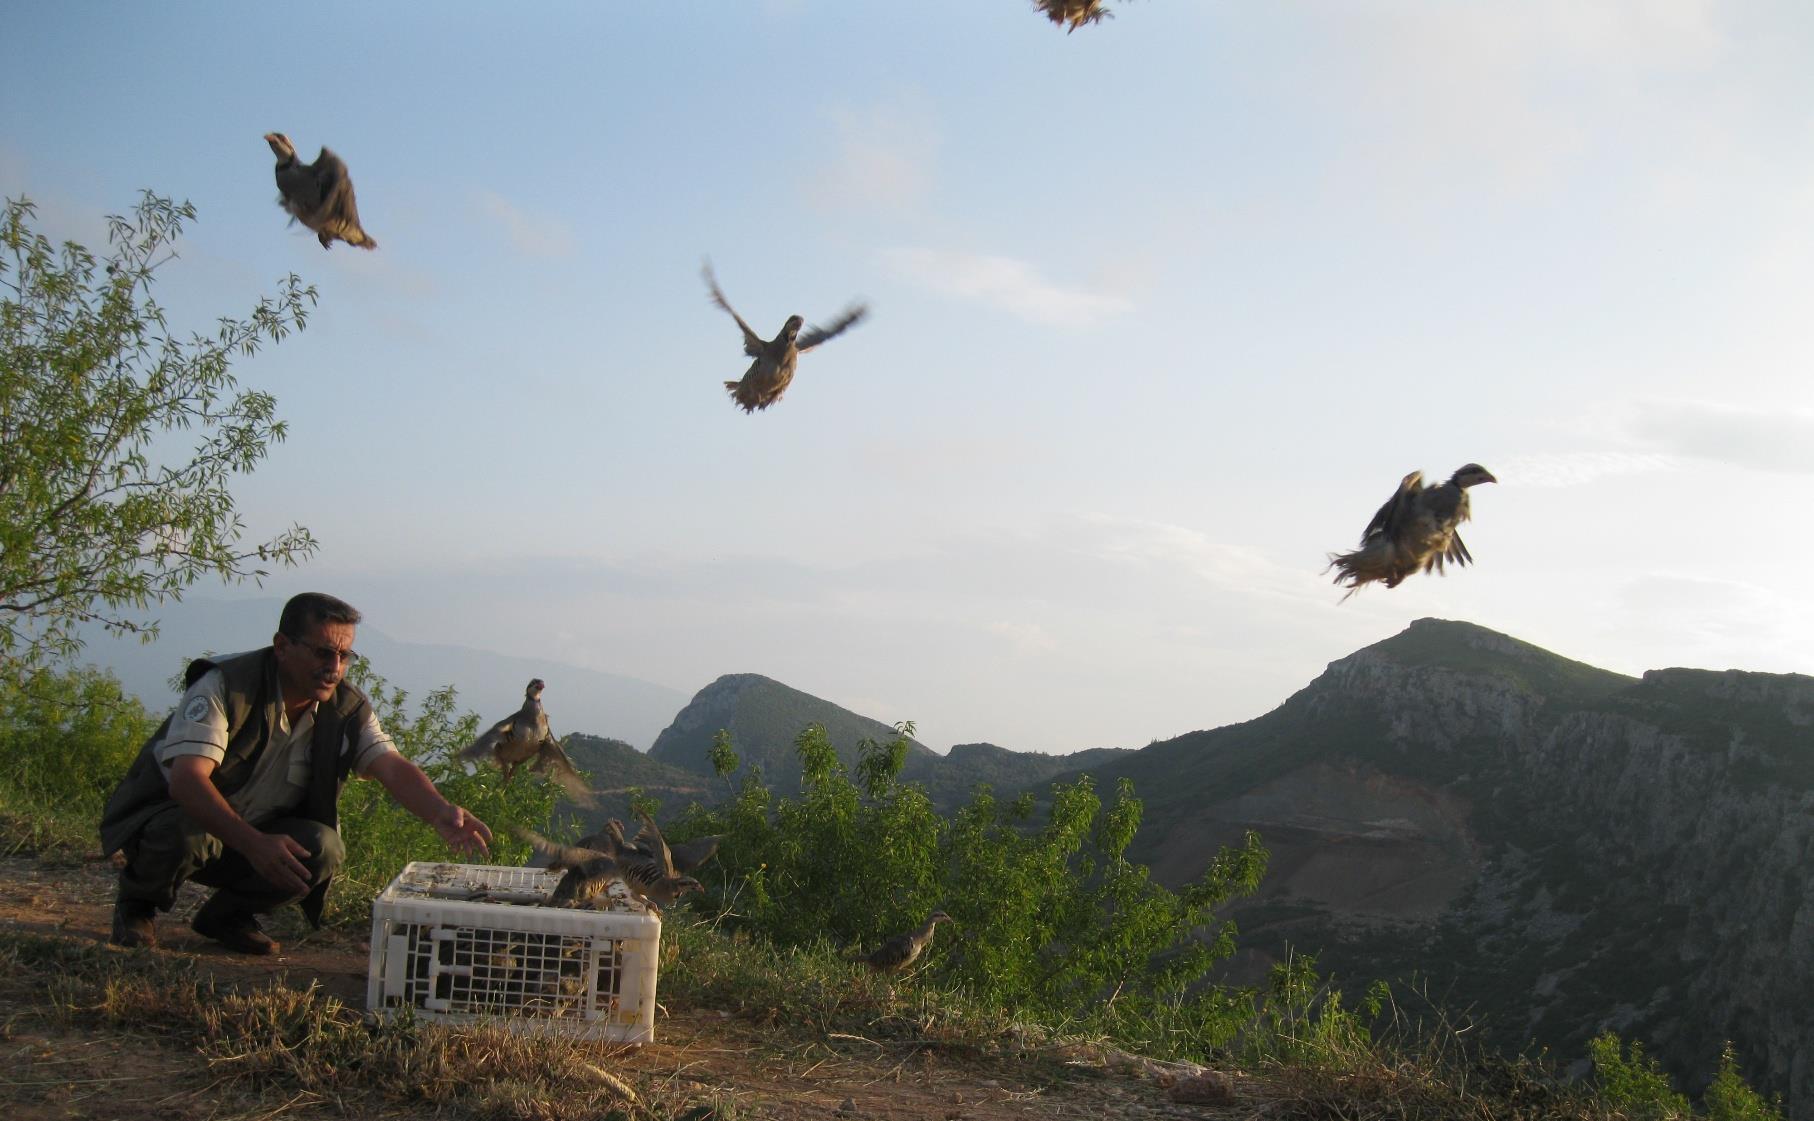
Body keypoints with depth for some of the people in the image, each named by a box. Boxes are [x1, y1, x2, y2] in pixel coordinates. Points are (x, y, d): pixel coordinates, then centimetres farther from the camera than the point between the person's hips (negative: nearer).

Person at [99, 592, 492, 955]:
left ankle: (228, 915, 3)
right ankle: (136, 904, -2)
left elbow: (393, 767, -21)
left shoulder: (346, 709, -9)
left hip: (258, 834, 4)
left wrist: (440, 813, -45)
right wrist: (254, 845, -51)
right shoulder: (226, 686, -25)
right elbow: (187, 781, -36)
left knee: (324, 847, -25)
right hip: (169, 814, -4)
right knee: (183, 835, -38)